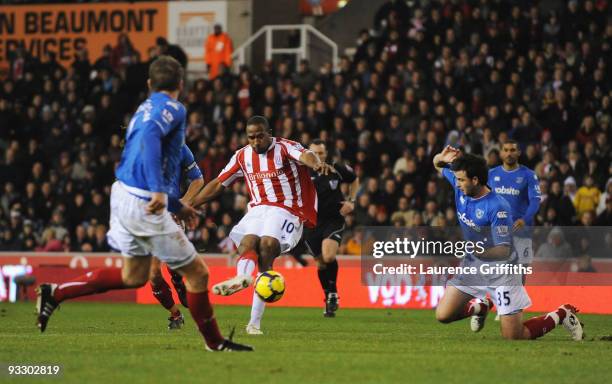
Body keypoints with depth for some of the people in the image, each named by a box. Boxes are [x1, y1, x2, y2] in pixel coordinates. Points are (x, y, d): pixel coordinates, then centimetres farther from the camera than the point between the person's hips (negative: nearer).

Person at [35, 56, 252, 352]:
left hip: (123, 193, 9)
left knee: (134, 276, 23)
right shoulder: (172, 109, -9)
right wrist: (159, 191, -37)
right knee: (197, 273, 1)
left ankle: (55, 293, 19)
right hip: (142, 204, -9)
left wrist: (176, 206, 33)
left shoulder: (145, 109, 18)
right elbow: (149, 136, -29)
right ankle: (214, 342, 12)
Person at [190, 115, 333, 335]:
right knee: (248, 241, -26)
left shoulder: (285, 148, -3)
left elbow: (304, 155, -26)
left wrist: (316, 164, -51)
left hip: (286, 210, -6)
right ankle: (242, 276, -61)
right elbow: (217, 185, 20)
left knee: (267, 244, -29)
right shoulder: (243, 156, 13)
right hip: (258, 209, 6)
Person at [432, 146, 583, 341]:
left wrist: (474, 251, -45)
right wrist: (442, 157, -16)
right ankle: (481, 306, 29)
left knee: (513, 338, -5)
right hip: (472, 266, 7)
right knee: (443, 315, -2)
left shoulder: (497, 207, -29)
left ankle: (562, 315, 18)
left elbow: (503, 251, -28)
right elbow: (437, 165, 9)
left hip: (500, 271, -7)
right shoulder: (461, 188, -9)